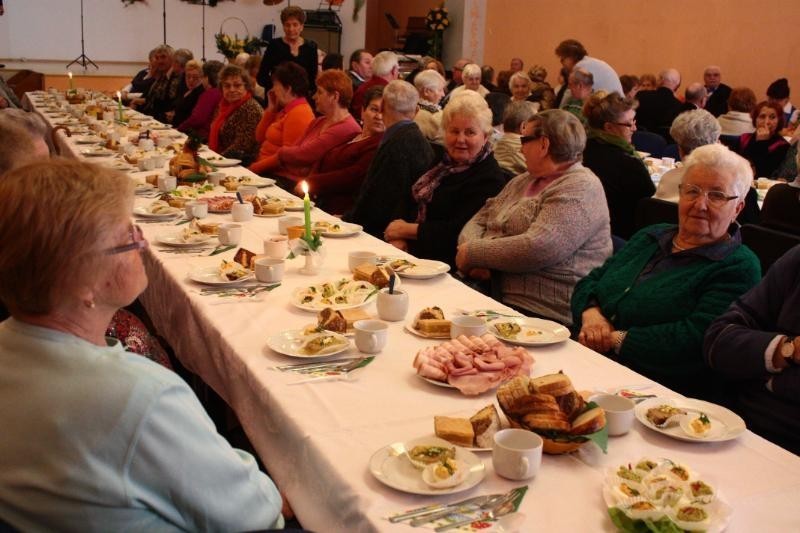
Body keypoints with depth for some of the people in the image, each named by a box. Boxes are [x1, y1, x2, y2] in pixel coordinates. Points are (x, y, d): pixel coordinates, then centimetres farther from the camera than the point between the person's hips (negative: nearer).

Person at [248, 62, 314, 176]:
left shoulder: (299, 113, -17)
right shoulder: (285, 109, 15)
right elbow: (260, 139, 16)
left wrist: (256, 167, -18)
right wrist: (271, 109, 7)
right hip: (266, 169, 9)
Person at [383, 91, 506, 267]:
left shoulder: (490, 179, -11)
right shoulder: (443, 160, 15)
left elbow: (459, 231, -19)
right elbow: (413, 201, 13)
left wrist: (406, 229, -10)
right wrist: (399, 237, -6)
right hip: (409, 249, 8)